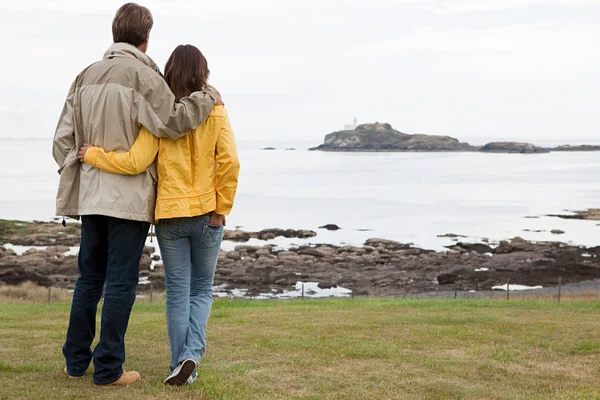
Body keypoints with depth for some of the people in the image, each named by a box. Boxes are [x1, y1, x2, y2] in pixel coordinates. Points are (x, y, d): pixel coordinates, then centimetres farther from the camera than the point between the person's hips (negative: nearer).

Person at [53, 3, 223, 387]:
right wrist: (208, 98, -2)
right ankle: (108, 368, 4)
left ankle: (76, 359, 21)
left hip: (90, 193, 6)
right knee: (121, 281, 0)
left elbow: (63, 138, 10)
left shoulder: (86, 75, 11)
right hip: (129, 196, -6)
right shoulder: (142, 74, -9)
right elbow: (171, 121, -16)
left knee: (89, 277, 16)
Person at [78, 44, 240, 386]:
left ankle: (181, 365, 10)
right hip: (207, 214, 1)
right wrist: (222, 209, -3)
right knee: (202, 290, 14)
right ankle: (192, 355, -4)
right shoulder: (215, 112, -4)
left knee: (178, 293, 9)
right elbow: (229, 162, -12)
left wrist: (93, 155, 0)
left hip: (170, 215, 0)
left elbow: (136, 162, -14)